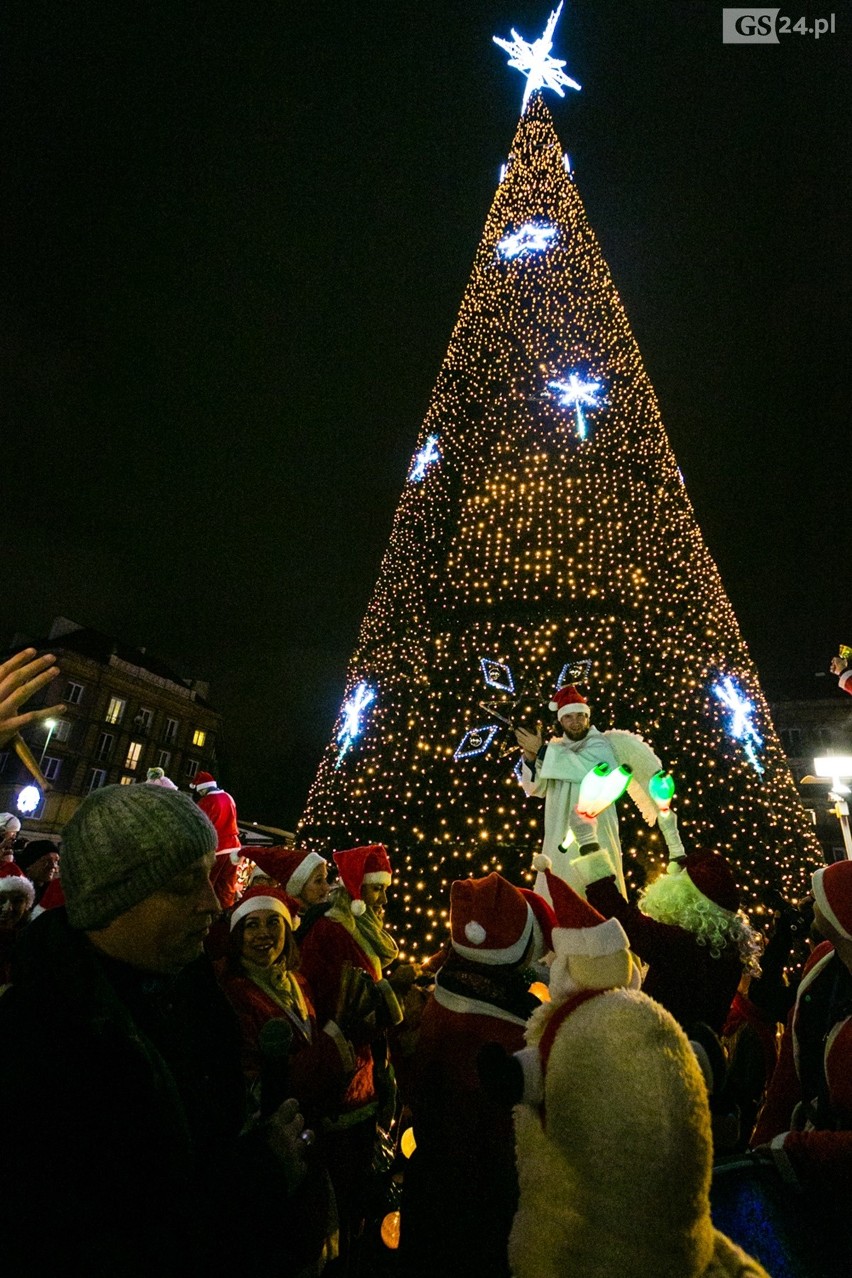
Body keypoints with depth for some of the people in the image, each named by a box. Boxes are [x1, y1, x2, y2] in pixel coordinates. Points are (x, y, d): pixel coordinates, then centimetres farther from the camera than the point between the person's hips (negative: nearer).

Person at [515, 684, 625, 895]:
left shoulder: (598, 744, -2)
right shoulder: (555, 748, 11)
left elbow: (584, 768, -24)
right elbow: (535, 789, 2)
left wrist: (542, 750, -20)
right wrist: (530, 757, -16)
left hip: (594, 837, -4)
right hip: (560, 839, 4)